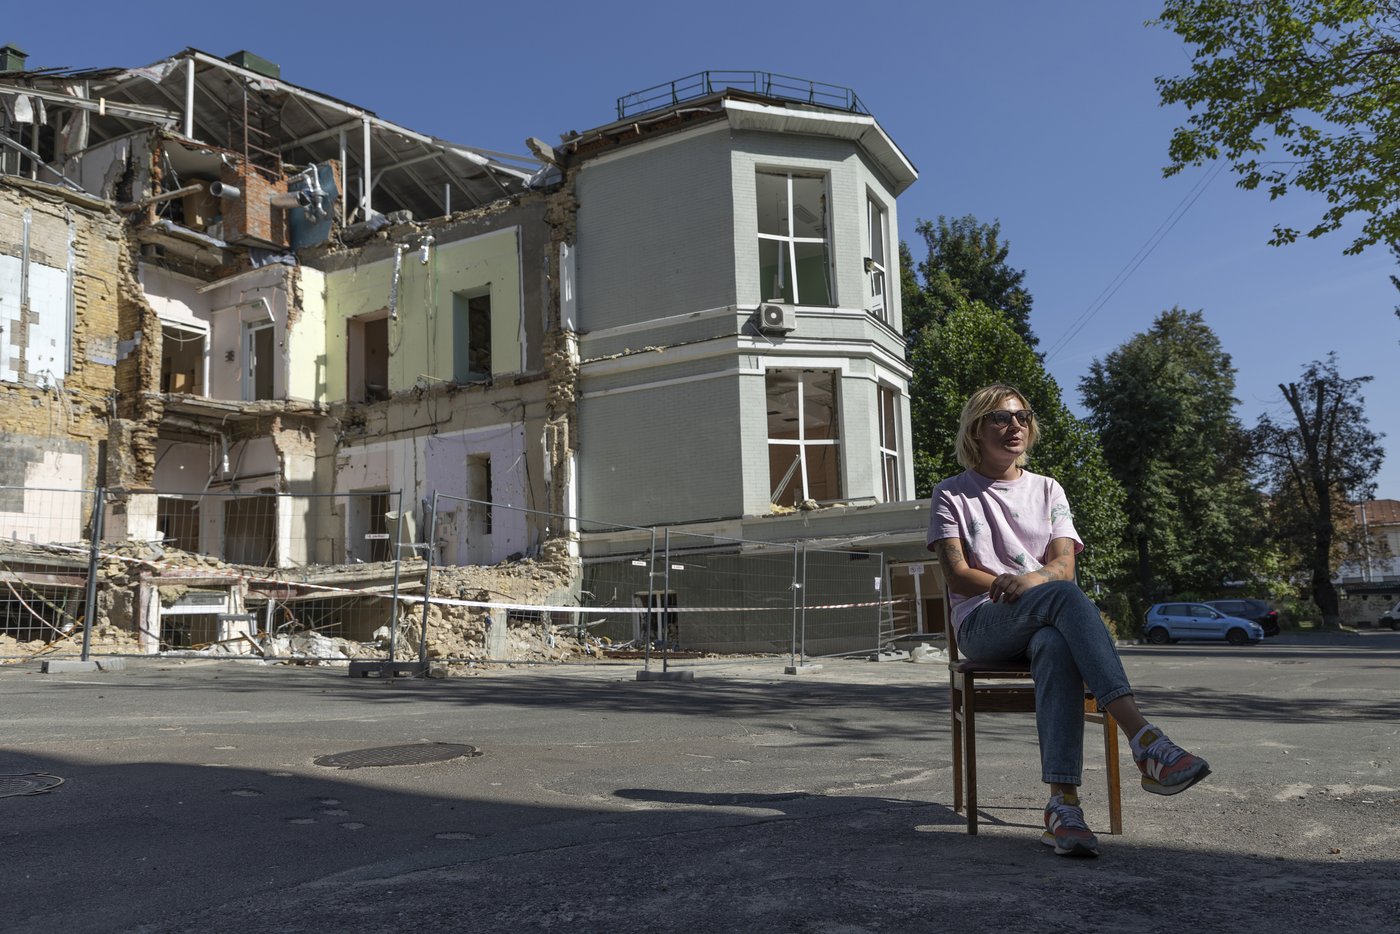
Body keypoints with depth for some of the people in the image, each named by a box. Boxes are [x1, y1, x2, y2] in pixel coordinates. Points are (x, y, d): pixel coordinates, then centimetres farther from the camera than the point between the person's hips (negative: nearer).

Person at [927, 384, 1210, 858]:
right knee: (1065, 595, -37)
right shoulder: (952, 495, 12)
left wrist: (1033, 579, -20)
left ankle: (1063, 802, -50)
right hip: (983, 627, -3)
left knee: (1056, 647, -39)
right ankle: (1143, 739, -50)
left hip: (1045, 625, 3)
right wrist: (1012, 585, -17)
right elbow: (957, 575, -1)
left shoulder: (1048, 490, 20)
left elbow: (1064, 564, 4)